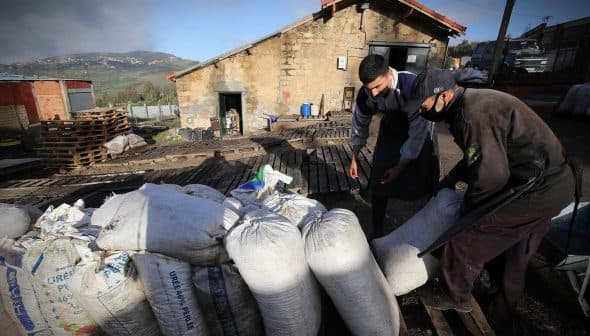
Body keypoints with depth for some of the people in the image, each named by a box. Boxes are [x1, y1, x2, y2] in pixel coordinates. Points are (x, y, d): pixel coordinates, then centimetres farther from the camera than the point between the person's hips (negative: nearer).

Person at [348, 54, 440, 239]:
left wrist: (400, 166, -26)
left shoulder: (412, 86, -37)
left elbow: (418, 133, -31)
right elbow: (360, 125, -6)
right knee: (379, 179, -6)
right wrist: (354, 158, 1)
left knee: (427, 181, 3)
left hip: (419, 130, -2)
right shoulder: (365, 93, -24)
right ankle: (376, 230, 12)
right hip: (391, 129, 3)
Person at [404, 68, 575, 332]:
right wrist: (450, 179, 16)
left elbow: (491, 174, -30)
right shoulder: (474, 102, 7)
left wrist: (469, 203, -13)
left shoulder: (473, 114, -26)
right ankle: (504, 310, 43)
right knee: (515, 255, 23)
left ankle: (455, 297, 24)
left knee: (468, 235, 1)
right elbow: (479, 155, 18)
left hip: (537, 189, -10)